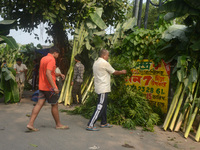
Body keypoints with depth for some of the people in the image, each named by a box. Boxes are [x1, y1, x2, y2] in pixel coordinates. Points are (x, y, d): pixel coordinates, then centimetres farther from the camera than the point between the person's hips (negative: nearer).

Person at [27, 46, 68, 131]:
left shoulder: (43, 59, 14)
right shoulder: (51, 60, -15)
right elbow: (48, 74, -26)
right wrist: (54, 87, -28)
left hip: (42, 86, 8)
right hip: (49, 87, -8)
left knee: (39, 104, 5)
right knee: (55, 105, 5)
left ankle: (30, 123, -2)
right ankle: (58, 125, 17)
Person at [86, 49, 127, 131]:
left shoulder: (96, 63, 14)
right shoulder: (104, 63, -13)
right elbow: (114, 72, -3)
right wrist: (122, 72, 14)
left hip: (99, 88, 10)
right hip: (103, 89, -10)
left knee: (103, 106, 18)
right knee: (100, 107, -9)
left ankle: (104, 123, 28)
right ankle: (90, 125, -10)